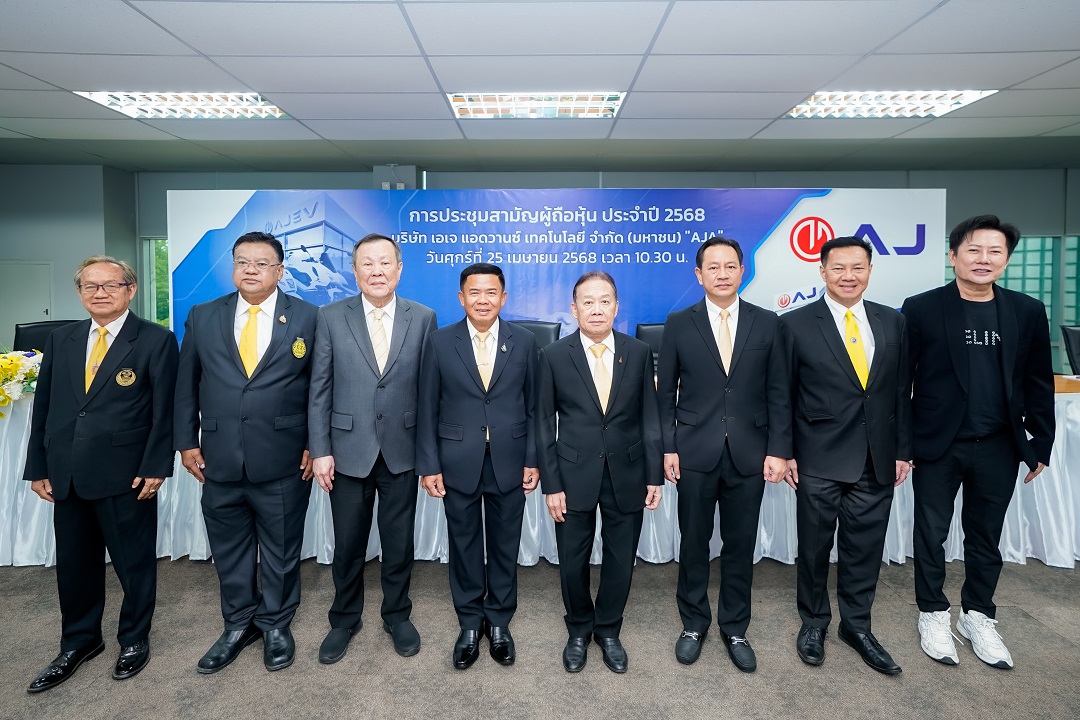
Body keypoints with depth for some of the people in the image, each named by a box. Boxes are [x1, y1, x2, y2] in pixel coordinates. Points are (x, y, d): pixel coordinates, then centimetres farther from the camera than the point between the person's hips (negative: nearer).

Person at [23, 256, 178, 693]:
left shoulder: (156, 341, -6)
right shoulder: (61, 340, 10)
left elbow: (164, 412, -9)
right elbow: (44, 407, 11)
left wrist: (155, 469, -13)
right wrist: (38, 468, 7)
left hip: (126, 476, -5)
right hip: (66, 477, 5)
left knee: (135, 563, 10)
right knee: (74, 565, 17)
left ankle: (134, 640, 30)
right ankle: (79, 642, 36)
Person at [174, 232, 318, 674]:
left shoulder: (307, 318, -2)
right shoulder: (203, 317, 6)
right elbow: (186, 385, 9)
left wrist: (316, 444, -5)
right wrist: (187, 441, 4)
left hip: (283, 459, -2)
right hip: (220, 459, 3)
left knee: (281, 549, 11)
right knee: (229, 549, 15)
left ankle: (276, 624, 32)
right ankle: (239, 625, 35)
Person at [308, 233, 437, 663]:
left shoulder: (423, 318, -1)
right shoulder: (331, 317, -1)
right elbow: (319, 390, -2)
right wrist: (320, 450, -6)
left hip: (402, 451, 0)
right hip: (348, 451, 0)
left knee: (399, 542, 13)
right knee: (348, 545, 14)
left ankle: (397, 616, 36)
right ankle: (345, 620, 36)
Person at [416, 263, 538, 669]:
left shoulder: (524, 342, 1)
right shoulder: (440, 343, -1)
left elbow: (533, 406, 3)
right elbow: (428, 409, 0)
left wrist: (533, 460, -1)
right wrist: (429, 465, -4)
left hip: (509, 463, 1)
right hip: (458, 464, 0)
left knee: (505, 546, 12)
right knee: (464, 546, 12)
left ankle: (499, 622, 32)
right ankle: (470, 624, 31)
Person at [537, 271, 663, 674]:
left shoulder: (639, 353, 0)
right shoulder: (554, 356, -4)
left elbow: (650, 418, 2)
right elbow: (545, 424, -3)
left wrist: (654, 475, -1)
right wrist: (551, 484, -6)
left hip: (627, 474, 1)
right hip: (575, 475, -1)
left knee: (621, 559, 12)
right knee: (573, 560, 11)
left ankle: (608, 630, 37)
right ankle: (579, 630, 37)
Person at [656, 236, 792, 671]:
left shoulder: (767, 324, 3)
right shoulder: (679, 324, 0)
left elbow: (778, 394, 3)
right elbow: (665, 392, 2)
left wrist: (778, 450, -3)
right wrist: (667, 448, -3)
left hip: (748, 454, 1)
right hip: (695, 453, -1)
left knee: (740, 545, 11)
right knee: (694, 543, 11)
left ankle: (734, 628, 30)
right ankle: (693, 624, 30)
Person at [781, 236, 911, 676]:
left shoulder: (892, 322, 6)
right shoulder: (796, 324, -6)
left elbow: (901, 391, 9)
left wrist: (903, 450, 6)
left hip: (876, 461, 3)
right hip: (819, 460, -3)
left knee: (865, 548, 13)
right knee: (814, 546, 11)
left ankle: (857, 626, 32)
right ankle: (813, 622, 31)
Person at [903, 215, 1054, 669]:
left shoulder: (1028, 312, 3)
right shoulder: (921, 309, -7)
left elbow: (1039, 385, 8)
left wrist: (1041, 445, 7)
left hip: (998, 448, 3)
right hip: (937, 445, -2)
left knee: (985, 537, 16)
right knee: (931, 534, 10)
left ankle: (978, 617, 34)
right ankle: (934, 615, 28)